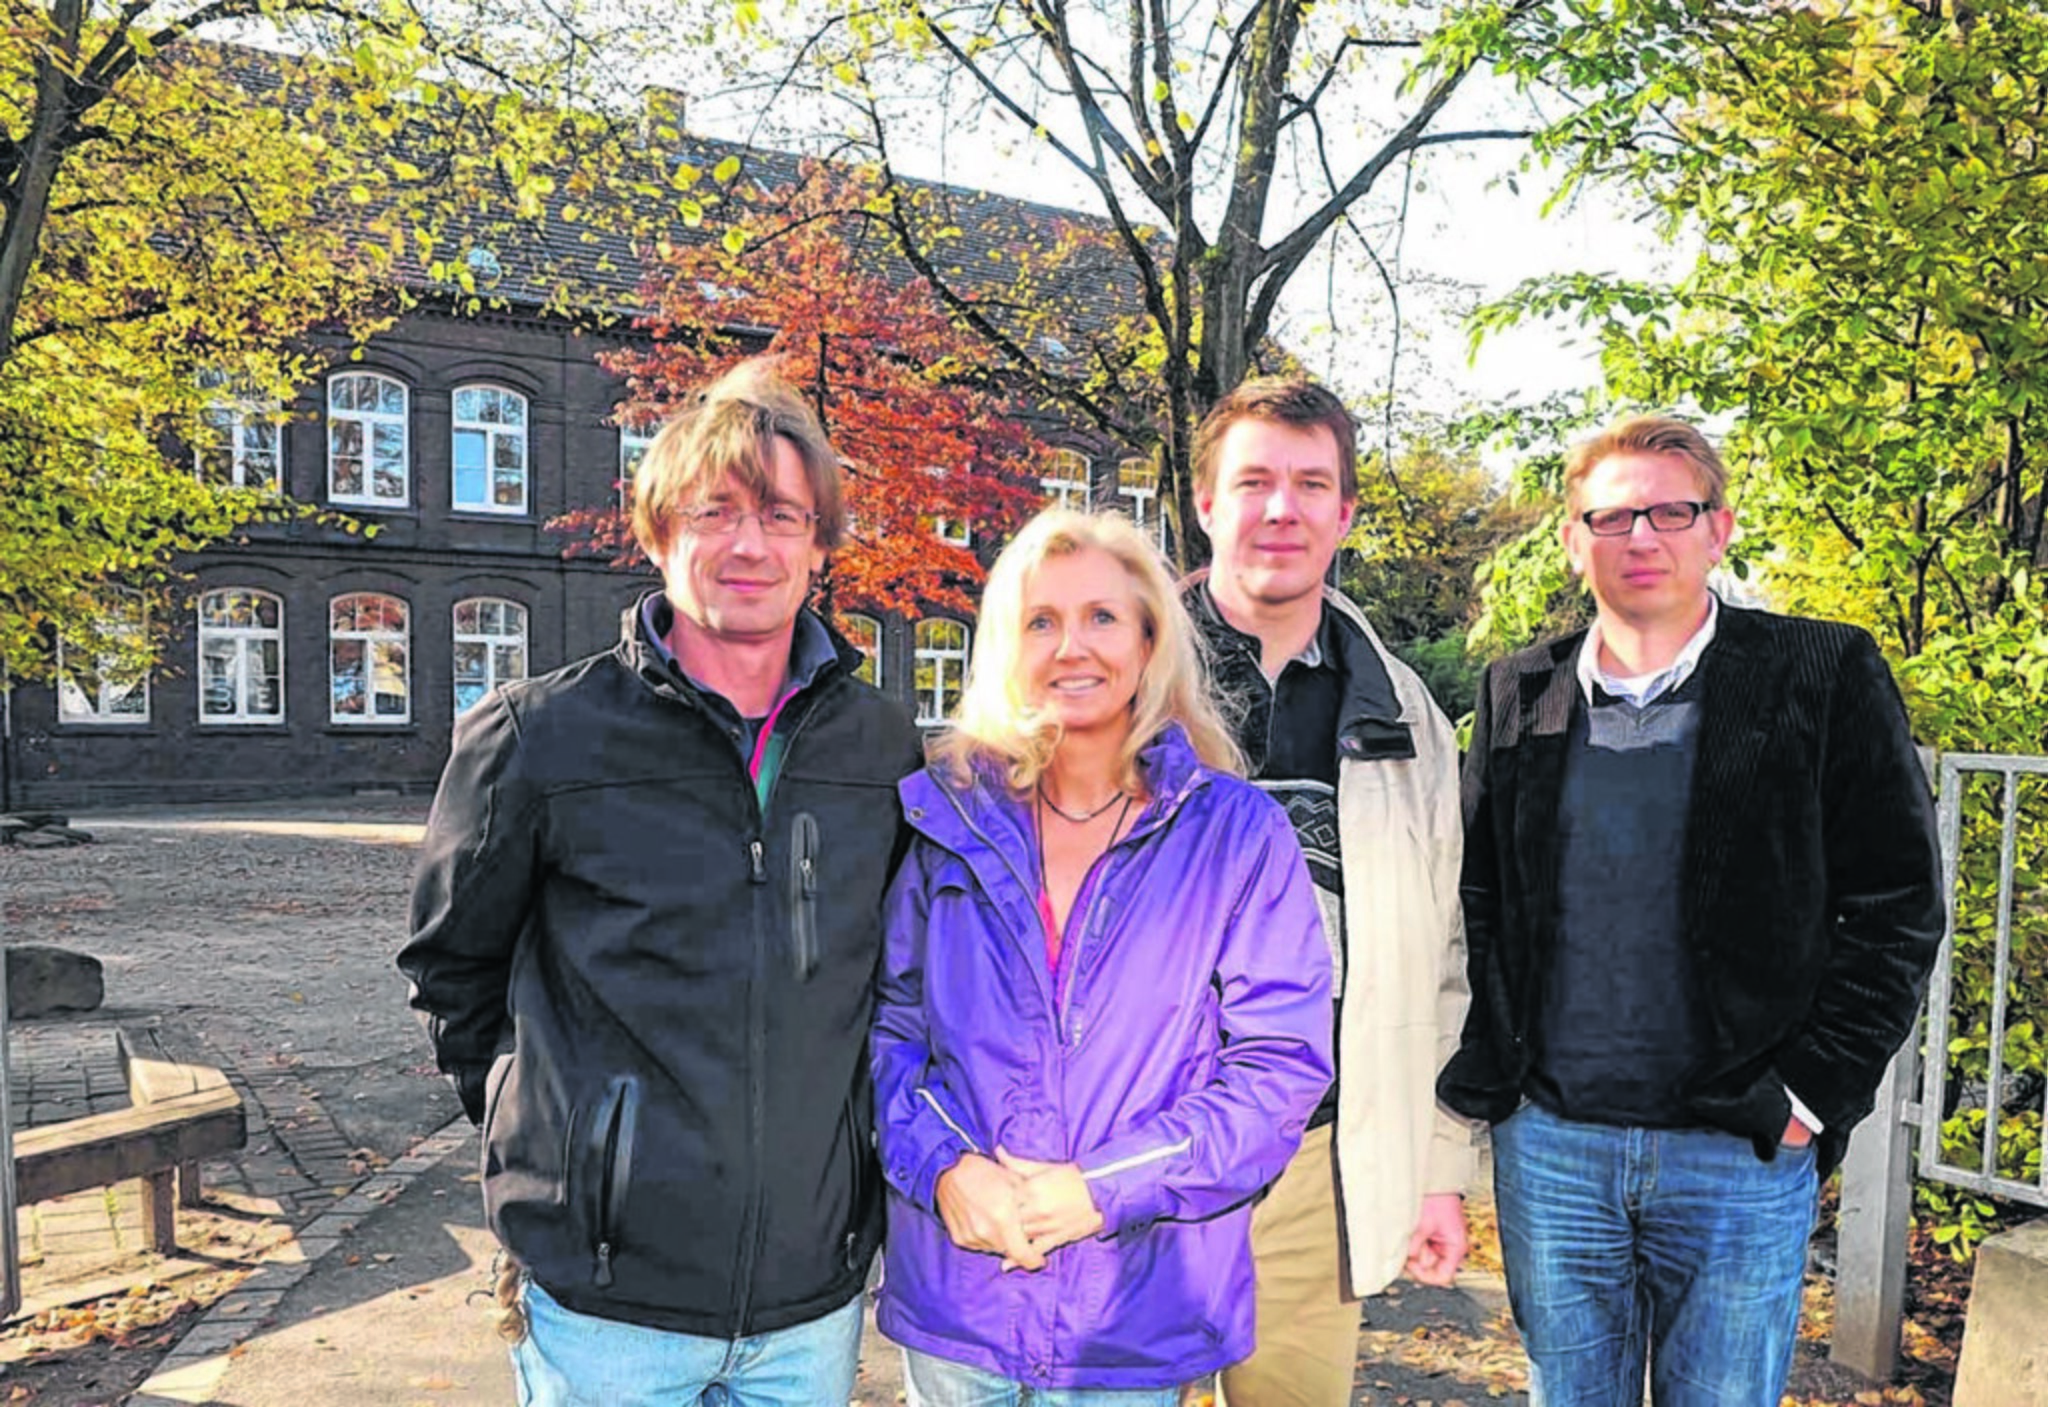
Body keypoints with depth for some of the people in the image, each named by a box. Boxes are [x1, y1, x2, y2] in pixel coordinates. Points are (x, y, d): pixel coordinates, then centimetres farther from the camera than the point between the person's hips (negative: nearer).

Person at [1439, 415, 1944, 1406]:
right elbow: (1475, 900, 8)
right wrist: (1487, 1077, 1)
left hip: (1745, 1151, -2)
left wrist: (1813, 1094, -7)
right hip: (1549, 1145, 2)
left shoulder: (1824, 680, -3)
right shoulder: (1517, 693, 5)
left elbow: (1897, 907, -3)